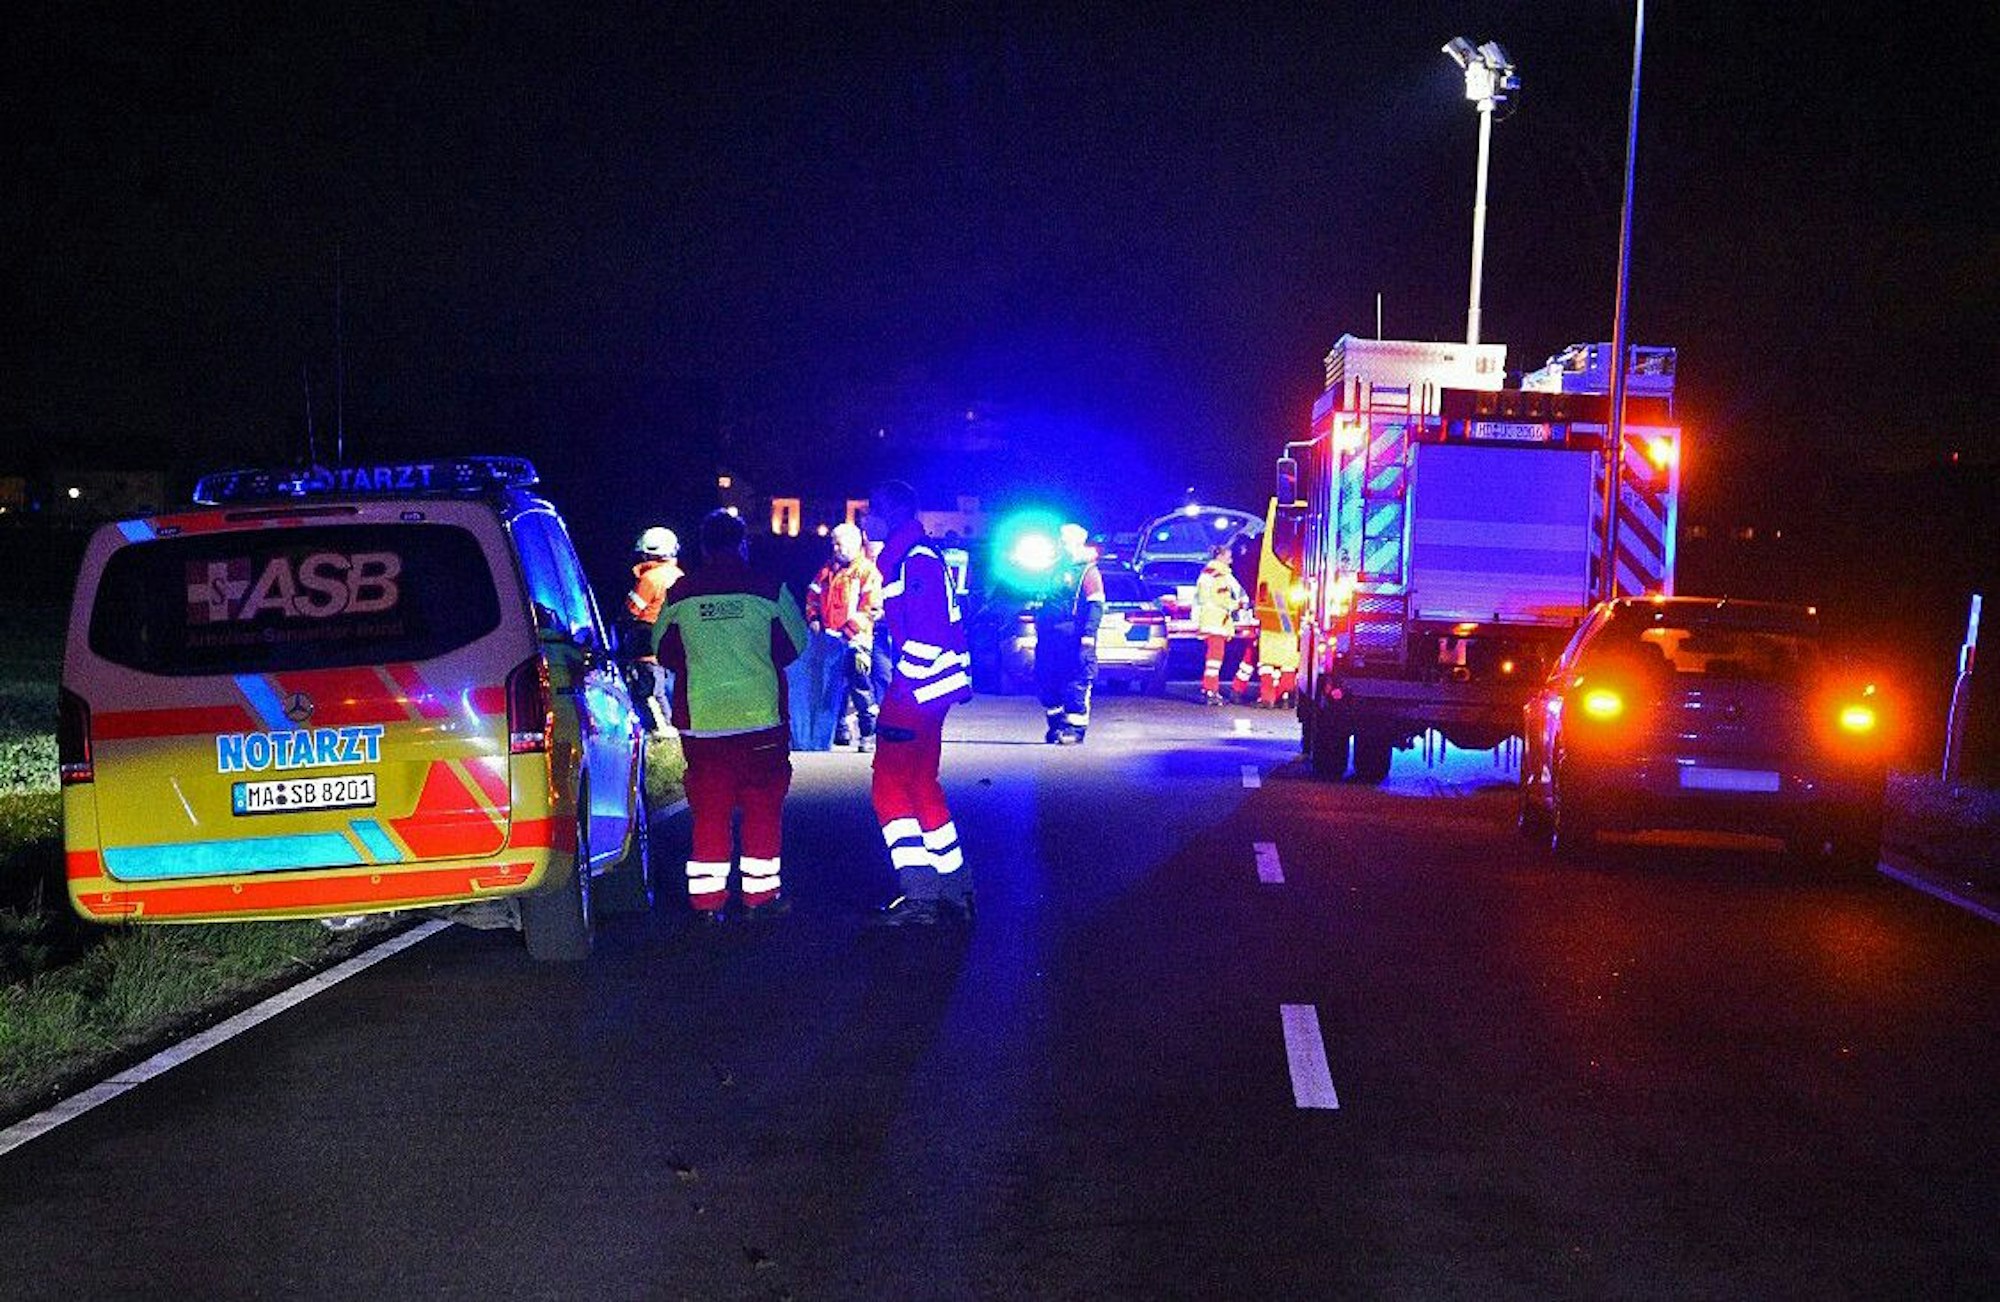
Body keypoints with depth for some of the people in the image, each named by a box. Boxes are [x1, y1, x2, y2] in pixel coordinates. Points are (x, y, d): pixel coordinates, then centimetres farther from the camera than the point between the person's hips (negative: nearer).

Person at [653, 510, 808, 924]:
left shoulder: (680, 595, 0)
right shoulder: (769, 590, -4)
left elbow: (664, 651, 11)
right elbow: (795, 644, 6)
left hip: (699, 721, 2)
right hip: (760, 717, -1)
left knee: (708, 811, 9)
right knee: (763, 809, 10)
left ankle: (706, 898, 10)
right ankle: (761, 893, 15)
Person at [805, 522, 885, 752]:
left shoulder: (867, 571, -1)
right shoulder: (827, 571, 18)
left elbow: (872, 607, -8)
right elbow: (812, 598, 22)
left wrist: (852, 630, -16)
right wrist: (813, 619, 5)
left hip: (854, 639, -6)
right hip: (830, 638, 6)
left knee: (860, 686, -9)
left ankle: (868, 735, -4)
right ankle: (842, 729, 17)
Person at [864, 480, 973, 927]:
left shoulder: (915, 560, -15)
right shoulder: (918, 556, 17)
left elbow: (924, 635, -22)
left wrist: (902, 692, -22)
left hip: (916, 691, -10)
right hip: (928, 690, 10)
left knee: (891, 785, -6)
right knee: (921, 785, 15)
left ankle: (920, 896, -6)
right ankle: (953, 890, 21)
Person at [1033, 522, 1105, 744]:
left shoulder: (1088, 571, -2)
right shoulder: (1058, 570, 20)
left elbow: (1096, 605, -10)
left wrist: (1089, 633, -19)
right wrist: (1040, 627, 19)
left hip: (1074, 638, -7)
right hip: (1051, 638, 7)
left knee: (1076, 684, -7)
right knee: (1047, 682, 8)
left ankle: (1076, 728, -3)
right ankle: (1056, 724, 20)